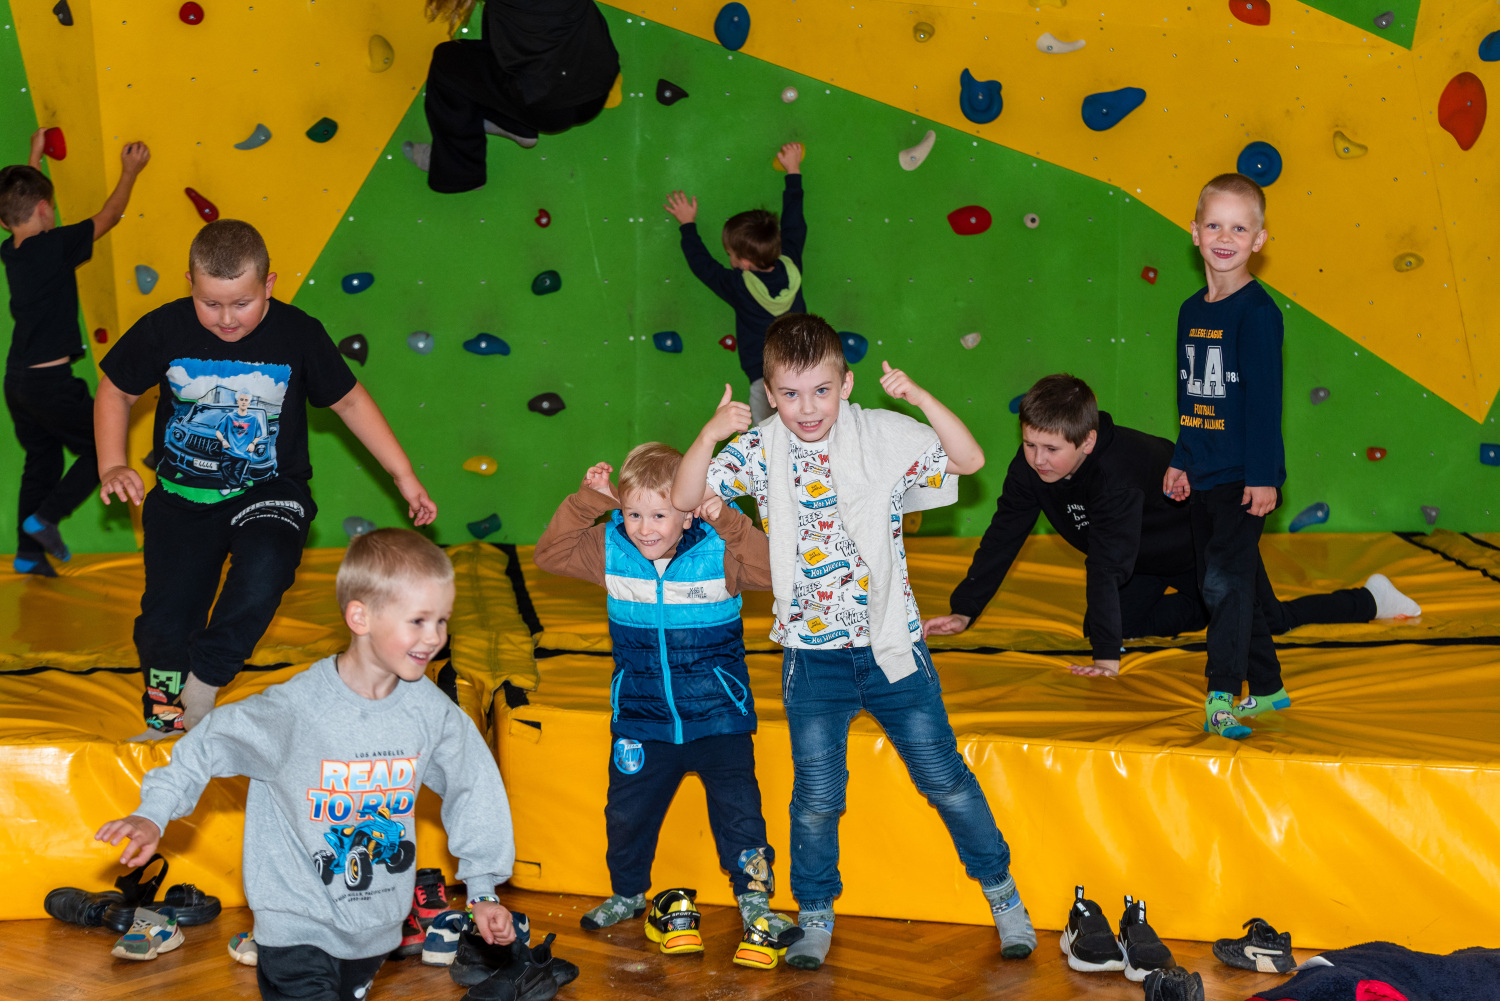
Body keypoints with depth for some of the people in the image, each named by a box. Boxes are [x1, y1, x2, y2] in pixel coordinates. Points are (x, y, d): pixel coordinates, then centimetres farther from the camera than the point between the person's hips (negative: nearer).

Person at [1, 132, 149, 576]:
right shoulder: (55, 246, -16)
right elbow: (108, 218, -5)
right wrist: (129, 172, 9)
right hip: (51, 381, -8)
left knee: (41, 460, 18)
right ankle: (45, 516, -2)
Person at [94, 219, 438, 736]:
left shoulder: (298, 334, -10)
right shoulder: (164, 330, -8)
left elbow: (350, 402, 3)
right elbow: (115, 392, 8)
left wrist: (404, 475, 2)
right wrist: (112, 467, -5)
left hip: (268, 490, -1)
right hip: (183, 493, 2)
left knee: (265, 568, -32)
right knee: (165, 618, -5)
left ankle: (204, 680, -14)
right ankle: (164, 724, 21)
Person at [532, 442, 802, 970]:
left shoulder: (717, 552, -12)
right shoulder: (610, 550, -3)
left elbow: (773, 571, -23)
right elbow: (550, 554, -1)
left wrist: (728, 521, -32)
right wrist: (586, 501, -13)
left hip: (718, 714, -3)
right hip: (642, 719, 3)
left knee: (738, 807, -5)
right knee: (627, 809, 11)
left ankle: (754, 900, 10)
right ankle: (628, 893, 34)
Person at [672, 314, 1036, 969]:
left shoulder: (883, 436, -5)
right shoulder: (760, 452, -4)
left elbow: (969, 460, -7)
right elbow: (684, 501, -10)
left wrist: (920, 398, -20)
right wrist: (710, 435, -27)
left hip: (892, 645, 0)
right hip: (813, 654, 0)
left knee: (945, 778, 8)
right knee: (817, 797, 5)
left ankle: (1000, 889, 27)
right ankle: (815, 917, 24)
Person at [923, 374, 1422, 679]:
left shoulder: (1117, 476, -44)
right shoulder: (1030, 468, -23)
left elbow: (1107, 566, -47)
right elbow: (1003, 536, -15)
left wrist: (1107, 656, -47)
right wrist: (964, 611, -17)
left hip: (1211, 541, -7)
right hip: (1152, 558, 7)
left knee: (1268, 622, 4)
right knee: (1110, 622, 1)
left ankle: (1368, 598, 30)